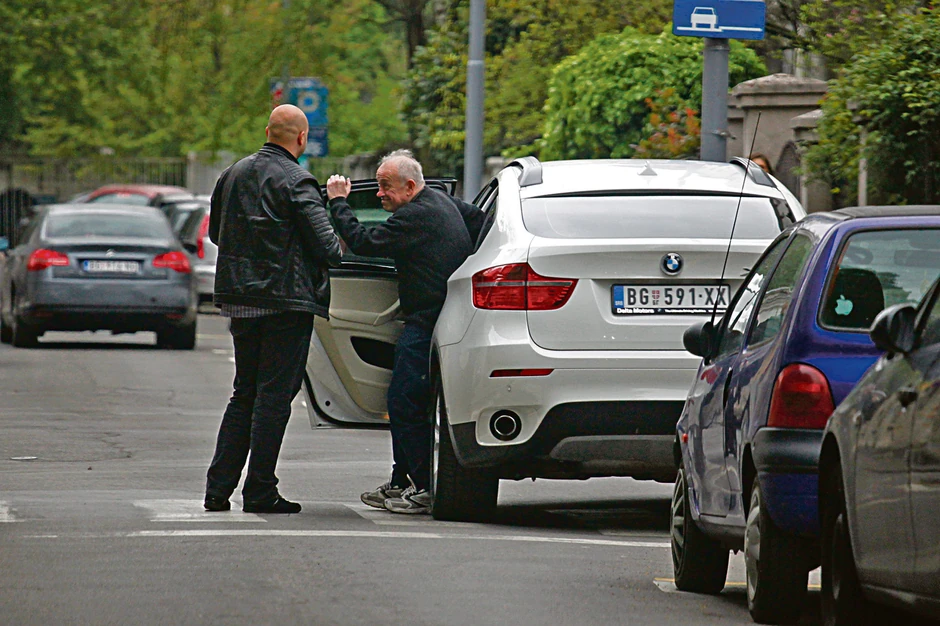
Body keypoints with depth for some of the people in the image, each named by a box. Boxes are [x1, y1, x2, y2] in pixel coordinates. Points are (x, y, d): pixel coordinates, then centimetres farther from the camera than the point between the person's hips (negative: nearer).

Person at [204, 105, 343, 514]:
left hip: (239, 299, 7)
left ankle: (218, 488, 11)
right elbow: (326, 246, -16)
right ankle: (260, 492, -2)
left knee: (245, 393, 15)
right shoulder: (295, 183, -14)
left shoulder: (233, 175, 9)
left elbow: (216, 232, 19)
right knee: (275, 395, -2)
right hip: (285, 299, -7)